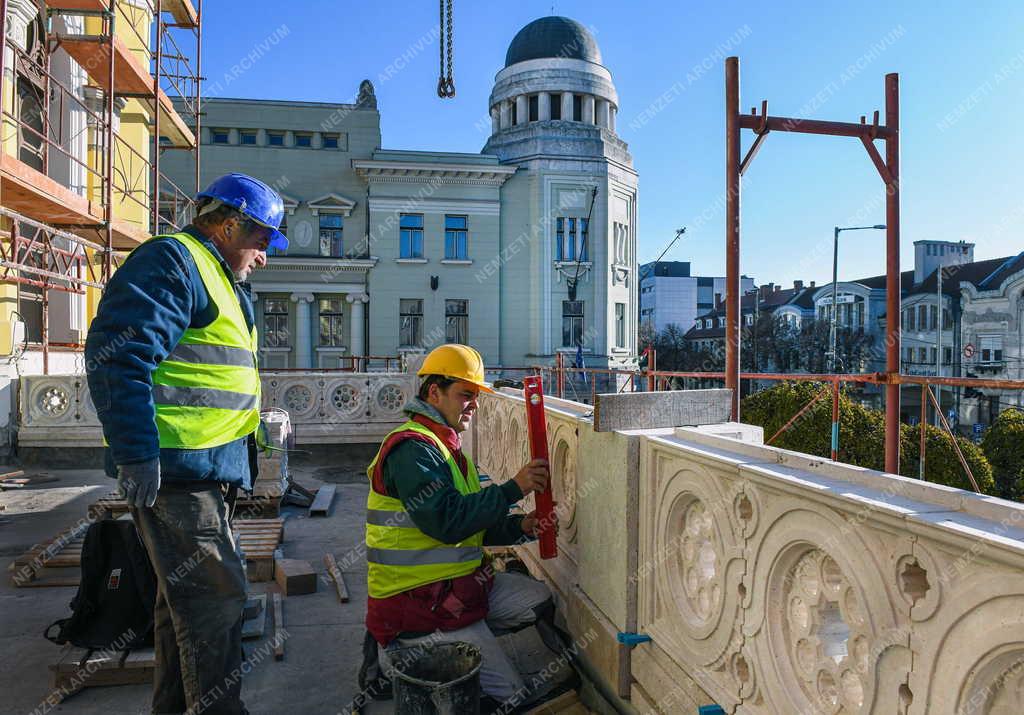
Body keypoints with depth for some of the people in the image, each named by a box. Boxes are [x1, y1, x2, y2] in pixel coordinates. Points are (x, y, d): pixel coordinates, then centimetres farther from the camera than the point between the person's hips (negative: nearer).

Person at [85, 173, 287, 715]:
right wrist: (137, 453, -24)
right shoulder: (171, 260, -11)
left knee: (185, 597, 18)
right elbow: (116, 355, -22)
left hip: (201, 468, 11)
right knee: (215, 597, -6)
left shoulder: (217, 279, 21)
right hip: (176, 467, -11)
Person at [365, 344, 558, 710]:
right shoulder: (412, 449, -18)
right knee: (511, 695, -5)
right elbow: (447, 521, -29)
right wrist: (512, 489, -24)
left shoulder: (443, 446, 15)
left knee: (539, 599, 7)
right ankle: (400, 650, 4)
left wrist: (520, 527, -2)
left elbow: (471, 524, 15)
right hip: (417, 602, -10)